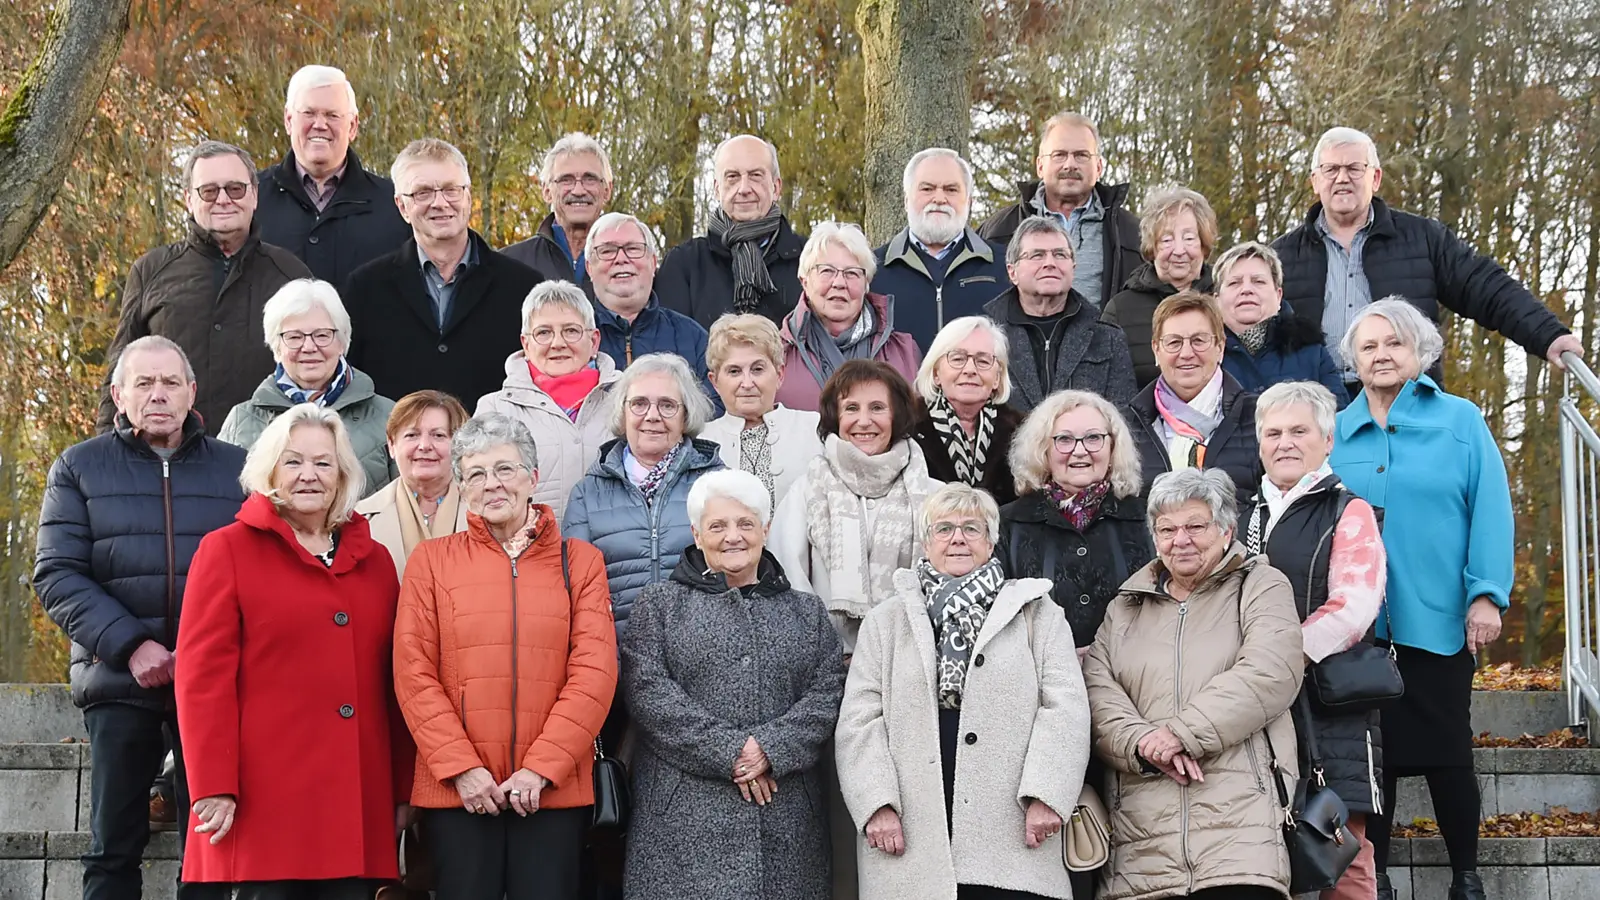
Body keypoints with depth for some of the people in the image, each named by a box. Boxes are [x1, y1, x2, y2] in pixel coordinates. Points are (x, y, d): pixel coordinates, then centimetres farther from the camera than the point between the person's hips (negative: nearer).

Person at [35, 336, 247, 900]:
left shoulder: (237, 468, 9)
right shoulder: (79, 468, 7)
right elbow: (57, 575, -2)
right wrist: (130, 645, -13)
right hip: (119, 682, 0)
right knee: (114, 850, 4)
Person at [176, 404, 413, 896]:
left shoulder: (374, 561, 17)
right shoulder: (227, 550, 4)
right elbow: (203, 678, -4)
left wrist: (404, 790, 12)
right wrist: (214, 789, -12)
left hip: (359, 808, 4)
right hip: (265, 805, -4)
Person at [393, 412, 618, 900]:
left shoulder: (579, 561, 7)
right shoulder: (432, 560, 7)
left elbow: (594, 673, -1)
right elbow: (415, 674, 1)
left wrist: (541, 768, -10)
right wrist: (461, 767, -9)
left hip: (554, 789, 0)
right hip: (458, 790, 0)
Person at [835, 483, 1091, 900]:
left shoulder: (1036, 613, 12)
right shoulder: (885, 622, 15)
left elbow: (1066, 709, 3)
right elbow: (859, 720, 7)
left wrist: (1045, 796, -9)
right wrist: (876, 804, -6)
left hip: (1012, 836, -1)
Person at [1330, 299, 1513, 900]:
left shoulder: (1459, 421, 0)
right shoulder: (1337, 433, 7)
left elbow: (1490, 511, -5)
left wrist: (1487, 595, -12)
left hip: (1437, 618, -2)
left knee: (1446, 751, 3)